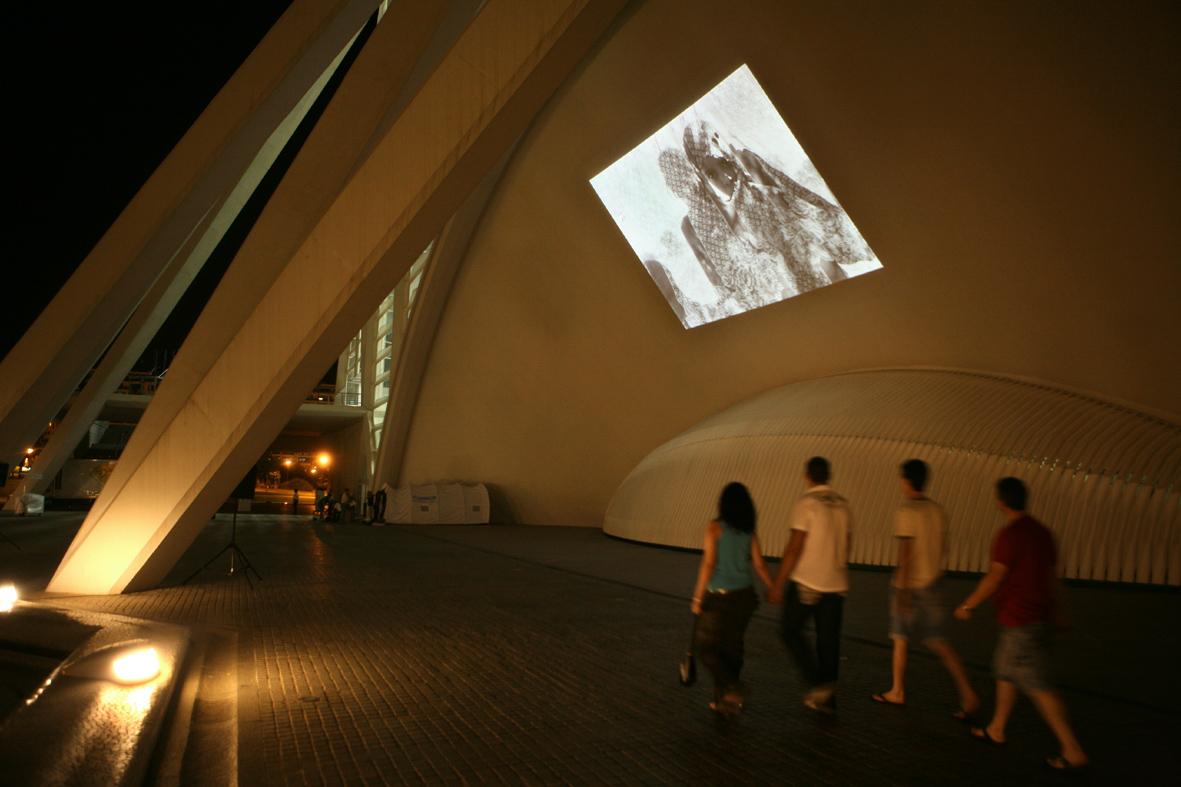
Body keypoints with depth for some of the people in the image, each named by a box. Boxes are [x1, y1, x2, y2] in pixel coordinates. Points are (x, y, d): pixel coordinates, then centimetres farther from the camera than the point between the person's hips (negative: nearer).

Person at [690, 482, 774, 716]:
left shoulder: (715, 527, -11)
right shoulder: (749, 532, 3)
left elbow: (709, 564, -15)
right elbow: (760, 566, 3)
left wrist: (698, 597, -10)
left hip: (719, 597, -5)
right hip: (744, 596, 5)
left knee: (704, 645, 10)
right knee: (732, 648, 15)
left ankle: (731, 688, -5)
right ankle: (724, 701, 22)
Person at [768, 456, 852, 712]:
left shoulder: (806, 503, -13)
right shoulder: (843, 505, 6)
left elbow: (794, 549, -16)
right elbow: (845, 548, 13)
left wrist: (777, 585, -11)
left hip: (806, 582, -6)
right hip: (836, 584, 6)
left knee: (791, 632, 9)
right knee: (828, 639, 12)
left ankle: (818, 683, -2)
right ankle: (827, 698, 20)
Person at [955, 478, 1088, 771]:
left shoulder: (1009, 535, -20)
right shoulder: (1041, 532, 8)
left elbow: (995, 577, -20)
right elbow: (1051, 574, 15)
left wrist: (967, 606, -10)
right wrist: (1054, 611, 24)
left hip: (1019, 620, -10)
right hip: (1036, 613, 10)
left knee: (1036, 684, -3)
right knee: (1004, 668, 20)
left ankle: (1073, 750, 1)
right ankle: (997, 729, 32)